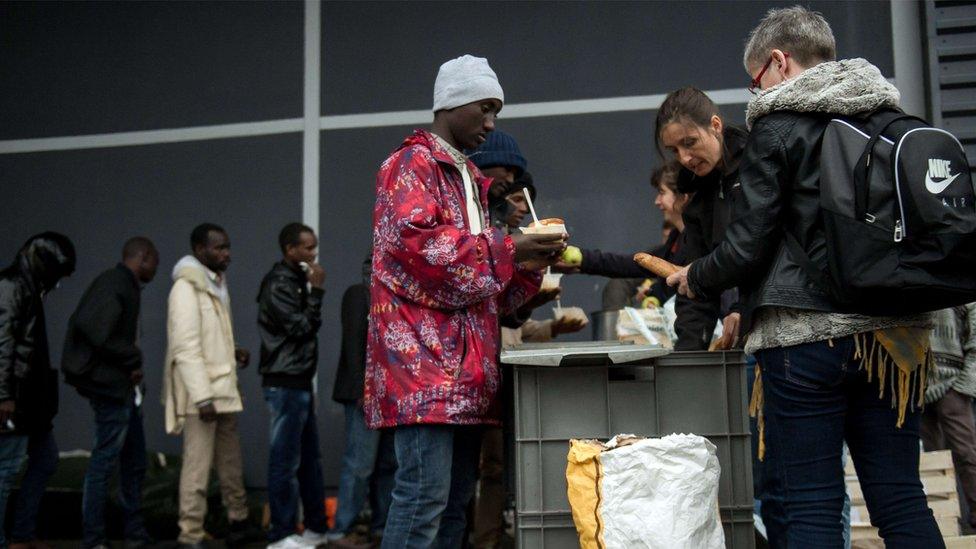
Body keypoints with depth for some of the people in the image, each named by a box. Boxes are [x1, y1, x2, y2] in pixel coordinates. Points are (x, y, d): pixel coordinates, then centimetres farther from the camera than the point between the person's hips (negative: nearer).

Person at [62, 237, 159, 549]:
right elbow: (92, 328, -26)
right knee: (105, 461, -3)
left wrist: (132, 365, 7)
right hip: (111, 386, -10)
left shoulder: (125, 286, 15)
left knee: (135, 461, 15)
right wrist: (132, 360, -16)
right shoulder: (115, 285, -14)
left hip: (124, 388, 10)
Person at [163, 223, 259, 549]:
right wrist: (202, 396, -24)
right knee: (198, 467, -6)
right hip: (202, 395, -9)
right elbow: (186, 347, -19)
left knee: (231, 463, 17)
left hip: (224, 390, 9)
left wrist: (234, 353, 4)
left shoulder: (216, 285, 15)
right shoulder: (187, 287, -12)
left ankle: (239, 523, 29)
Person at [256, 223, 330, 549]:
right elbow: (300, 328, -17)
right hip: (285, 384, -10)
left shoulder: (295, 280, 16)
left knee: (309, 458, 13)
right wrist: (317, 291, -12)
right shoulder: (278, 284, -12)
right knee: (286, 460, -4)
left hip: (300, 382, 10)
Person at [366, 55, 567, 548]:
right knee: (424, 494, -13)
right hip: (423, 358, -9)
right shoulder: (411, 164, -2)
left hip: (465, 364, 9)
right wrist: (507, 249, -15)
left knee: (457, 498, 9)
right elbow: (416, 242, -19)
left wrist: (527, 265, 8)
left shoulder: (468, 178, 25)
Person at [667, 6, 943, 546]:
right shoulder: (891, 118, 11)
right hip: (894, 331, 6)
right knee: (900, 499, 11)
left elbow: (748, 245, -8)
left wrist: (696, 279, 10)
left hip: (807, 334, -6)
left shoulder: (778, 127, -6)